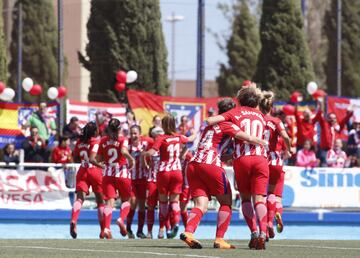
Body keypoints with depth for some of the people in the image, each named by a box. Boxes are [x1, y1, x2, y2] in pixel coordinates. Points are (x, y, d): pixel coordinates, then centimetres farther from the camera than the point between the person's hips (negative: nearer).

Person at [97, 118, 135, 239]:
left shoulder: (103, 141, 5)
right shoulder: (123, 140, -5)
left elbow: (98, 158, 7)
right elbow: (124, 151, -25)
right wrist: (131, 159, -9)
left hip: (108, 174, 2)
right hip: (122, 173, -2)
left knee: (110, 201, -4)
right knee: (126, 200, 15)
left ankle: (106, 228, -22)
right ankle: (121, 219, -13)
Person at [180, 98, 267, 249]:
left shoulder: (210, 125, 25)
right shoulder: (227, 125, 3)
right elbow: (248, 138, -7)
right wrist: (264, 143, 6)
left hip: (193, 164, 6)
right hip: (210, 164, -6)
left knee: (201, 206, -1)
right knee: (226, 202, 7)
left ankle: (188, 232, -26)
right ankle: (219, 240, -5)